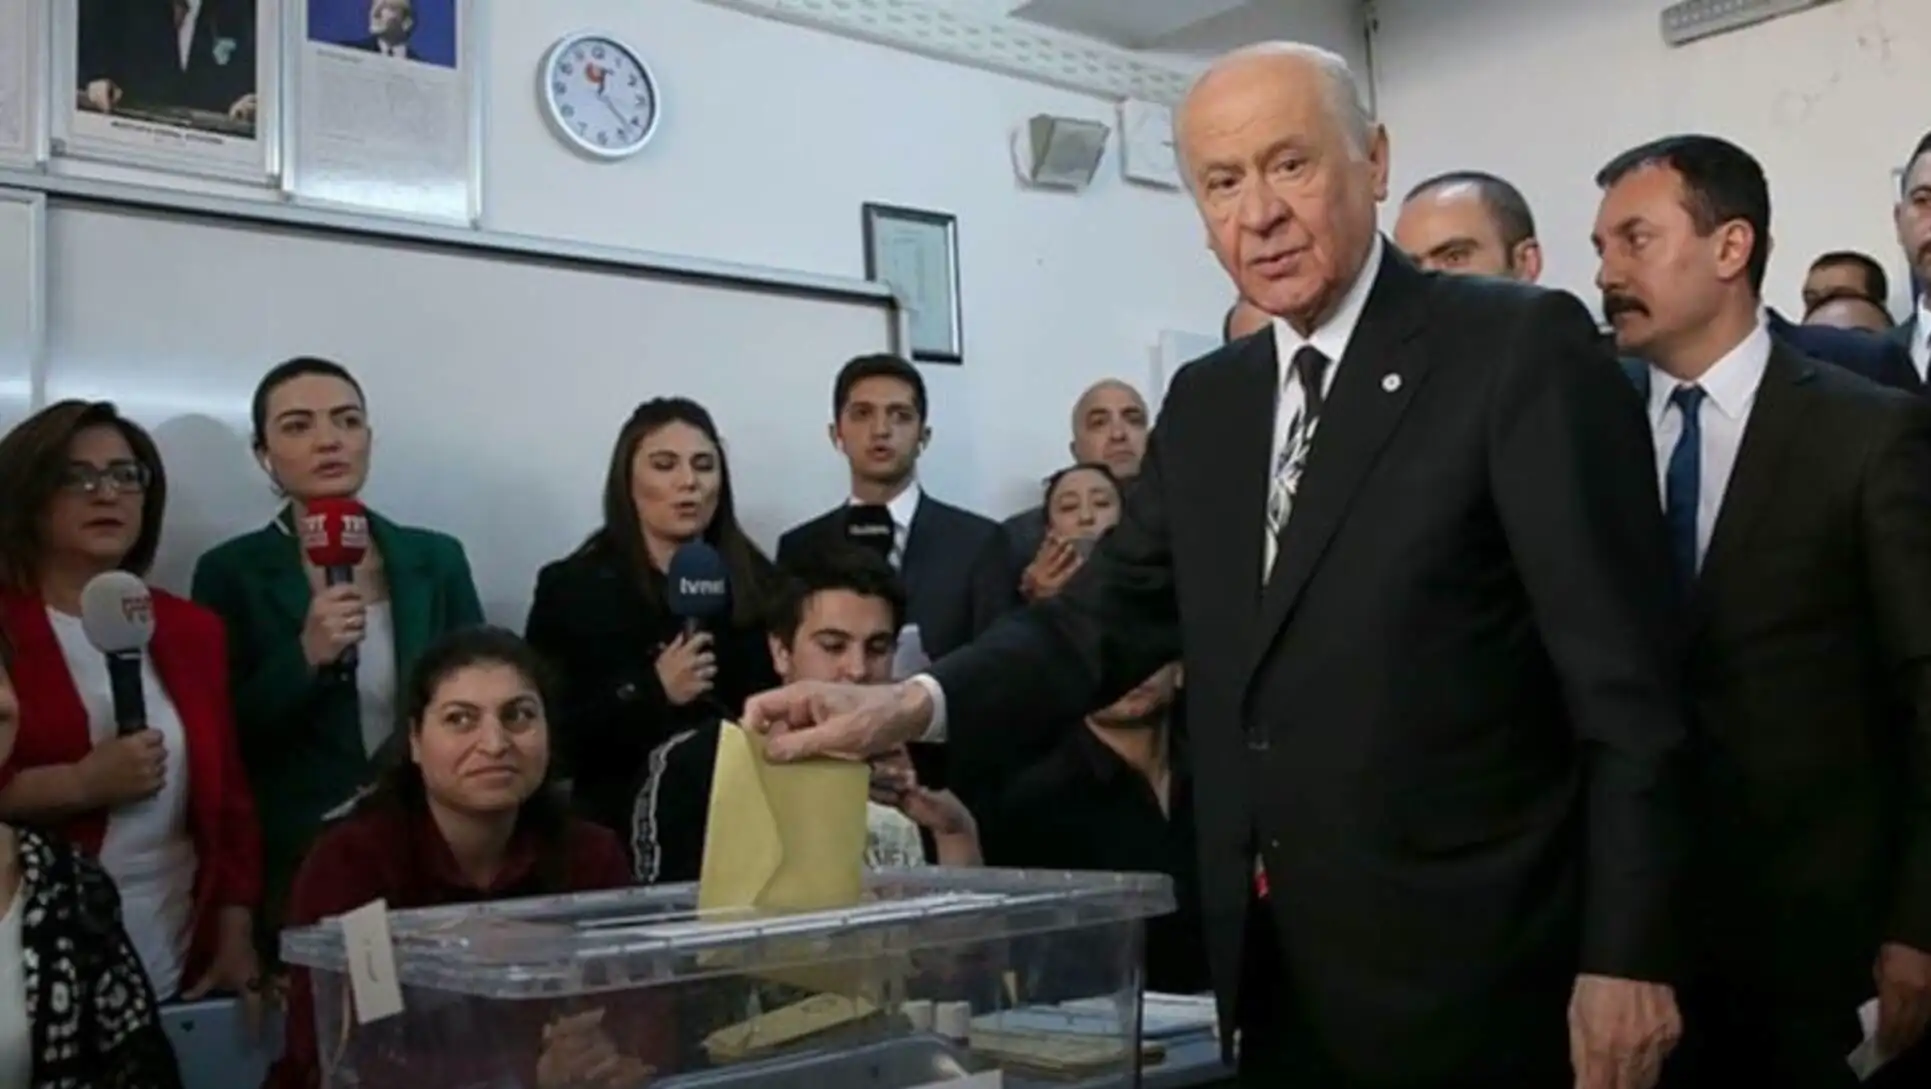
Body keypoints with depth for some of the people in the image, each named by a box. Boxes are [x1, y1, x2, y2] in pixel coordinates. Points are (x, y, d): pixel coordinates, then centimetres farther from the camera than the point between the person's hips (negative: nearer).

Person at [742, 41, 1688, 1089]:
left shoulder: (1521, 346, -9)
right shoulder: (1206, 401, 10)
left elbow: (1623, 681, -11)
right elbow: (1108, 613, 7)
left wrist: (1626, 956, -13)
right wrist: (915, 704, -9)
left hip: (1468, 964, -5)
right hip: (1278, 965, 6)